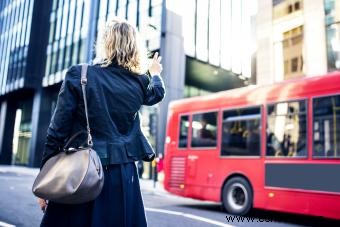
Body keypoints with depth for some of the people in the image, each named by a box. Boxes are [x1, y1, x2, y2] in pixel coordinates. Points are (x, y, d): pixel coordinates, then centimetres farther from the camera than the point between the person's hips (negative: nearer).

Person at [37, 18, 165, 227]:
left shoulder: (79, 76, -6)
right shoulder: (139, 82, 2)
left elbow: (57, 131, -6)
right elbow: (158, 93, 27)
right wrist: (155, 73, 49)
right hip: (122, 176, 2)